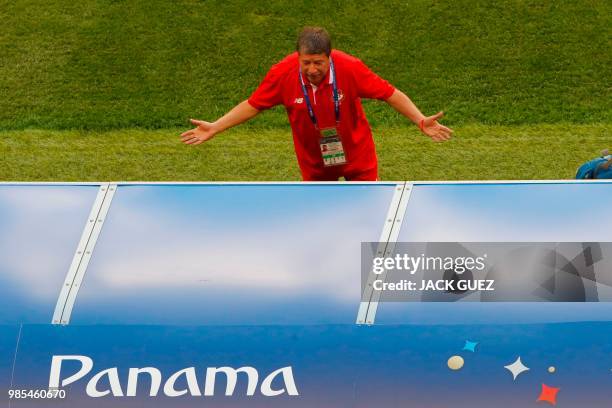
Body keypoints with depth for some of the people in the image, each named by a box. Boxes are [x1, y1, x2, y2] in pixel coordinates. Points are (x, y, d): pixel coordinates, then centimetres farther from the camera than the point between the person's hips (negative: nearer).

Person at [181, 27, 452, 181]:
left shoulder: (350, 68, -26)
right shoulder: (283, 73, -21)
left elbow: (390, 94, -17)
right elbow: (253, 105, -7)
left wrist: (421, 121, -25)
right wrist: (214, 128, -10)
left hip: (357, 156, -1)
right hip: (314, 163, 1)